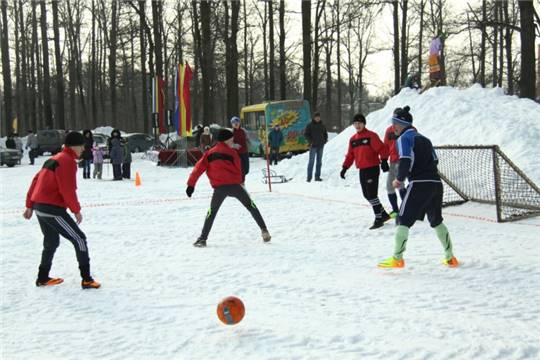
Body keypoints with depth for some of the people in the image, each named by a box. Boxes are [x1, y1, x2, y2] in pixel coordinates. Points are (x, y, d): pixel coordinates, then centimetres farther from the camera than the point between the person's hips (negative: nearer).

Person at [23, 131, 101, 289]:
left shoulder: (54, 159, 18)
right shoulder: (68, 161, -11)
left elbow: (36, 180, 19)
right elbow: (67, 189, -17)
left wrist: (30, 205, 22)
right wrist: (76, 210, -7)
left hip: (39, 207, 9)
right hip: (53, 209, -9)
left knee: (51, 242, 25)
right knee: (79, 239, -4)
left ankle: (43, 277, 32)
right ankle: (86, 279, -6)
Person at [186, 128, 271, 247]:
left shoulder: (210, 153, 13)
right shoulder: (232, 152, 8)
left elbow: (198, 168, 6)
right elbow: (238, 170, 10)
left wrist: (191, 184, 7)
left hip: (219, 188, 1)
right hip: (235, 185, -1)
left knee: (212, 212, 13)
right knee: (251, 206, 13)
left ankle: (203, 238, 3)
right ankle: (264, 230, 7)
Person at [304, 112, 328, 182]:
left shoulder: (322, 125, 10)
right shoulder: (310, 125, -2)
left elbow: (325, 133, 21)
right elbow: (306, 134, -3)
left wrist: (325, 140, 5)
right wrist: (310, 141, -12)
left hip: (320, 145, 5)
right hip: (313, 145, -5)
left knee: (319, 161, 6)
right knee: (311, 161, -7)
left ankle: (317, 177, 12)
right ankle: (309, 177, -5)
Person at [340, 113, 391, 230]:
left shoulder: (371, 136, -8)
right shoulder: (353, 139, 13)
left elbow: (381, 148, -13)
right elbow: (350, 155, 17)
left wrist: (384, 161, -23)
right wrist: (345, 167, 11)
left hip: (372, 169, -7)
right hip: (362, 170, 8)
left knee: (372, 194, -10)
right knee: (367, 195, 11)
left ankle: (378, 219, -2)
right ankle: (383, 214, 24)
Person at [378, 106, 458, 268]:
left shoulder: (404, 138, -1)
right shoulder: (424, 139, 22)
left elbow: (405, 161, -14)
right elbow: (435, 161, 19)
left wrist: (399, 179, -1)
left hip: (419, 185, -7)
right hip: (436, 183, 7)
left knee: (403, 220, -1)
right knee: (437, 221, 20)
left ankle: (397, 258, -6)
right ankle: (450, 258, 22)